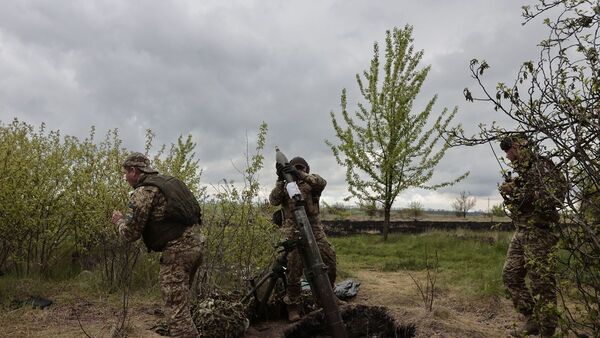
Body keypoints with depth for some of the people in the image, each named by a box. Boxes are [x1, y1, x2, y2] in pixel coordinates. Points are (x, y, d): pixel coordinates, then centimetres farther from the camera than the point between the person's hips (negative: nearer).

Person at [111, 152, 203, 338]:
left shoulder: (143, 192, -7)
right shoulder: (167, 181, 18)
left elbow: (131, 233, -7)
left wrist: (119, 220, 14)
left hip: (177, 251, -9)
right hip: (194, 244, 9)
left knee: (176, 309, -4)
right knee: (181, 302, 20)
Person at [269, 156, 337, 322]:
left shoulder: (311, 183, 11)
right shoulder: (284, 186, 13)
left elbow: (322, 182, -13)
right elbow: (274, 200, -5)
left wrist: (301, 175, -27)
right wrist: (281, 180, -16)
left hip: (314, 228, 2)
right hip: (293, 231, -1)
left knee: (330, 259, -1)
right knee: (293, 268, -5)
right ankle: (293, 307, 6)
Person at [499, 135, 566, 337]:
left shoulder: (542, 166, -10)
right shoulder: (520, 173, 16)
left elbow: (556, 194, -22)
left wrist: (518, 191, -20)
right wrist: (509, 192, 1)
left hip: (539, 233, -9)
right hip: (521, 233, 9)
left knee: (542, 283, -4)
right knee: (510, 276, 10)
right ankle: (532, 319, 20)